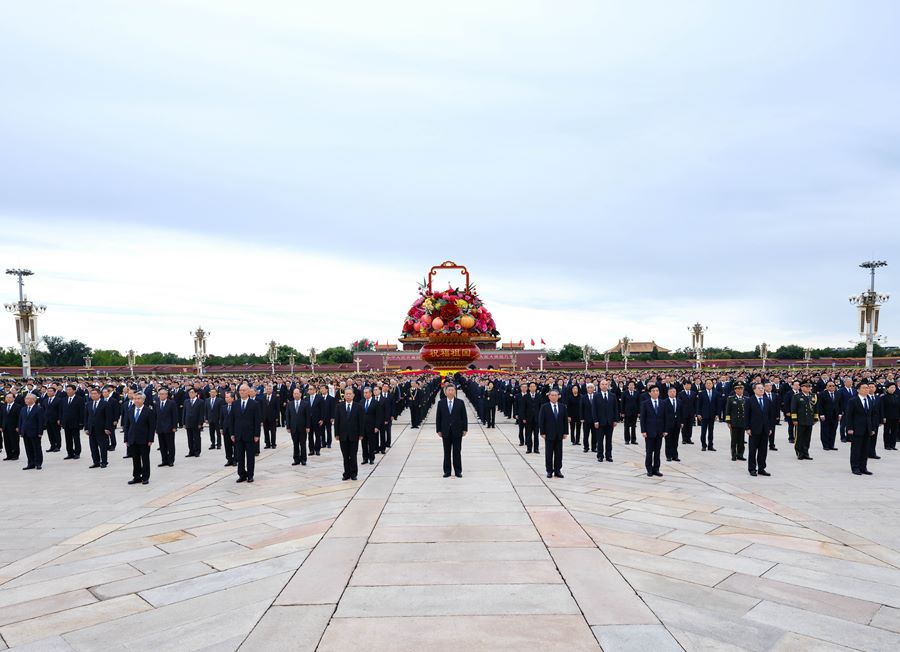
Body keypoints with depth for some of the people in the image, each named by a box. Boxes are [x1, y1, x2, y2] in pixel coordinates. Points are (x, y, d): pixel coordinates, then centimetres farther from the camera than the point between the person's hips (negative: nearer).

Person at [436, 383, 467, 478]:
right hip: (446, 431, 1)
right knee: (447, 452, 8)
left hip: (457, 431, -1)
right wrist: (439, 430, 0)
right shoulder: (441, 403, 1)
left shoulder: (460, 402, -2)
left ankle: (458, 471, 14)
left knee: (457, 452, 5)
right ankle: (447, 471, 16)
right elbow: (438, 418, 3)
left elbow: (464, 417, 0)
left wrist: (465, 429, -3)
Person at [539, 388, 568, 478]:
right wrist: (542, 432, -9)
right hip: (549, 434, -2)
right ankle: (549, 471, 12)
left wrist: (565, 432, 2)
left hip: (559, 434, 3)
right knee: (549, 454, 4)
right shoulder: (544, 407, -3)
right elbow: (541, 421, -4)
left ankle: (557, 470, 14)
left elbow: (565, 420, 7)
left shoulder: (562, 406, 5)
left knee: (558, 453, 6)